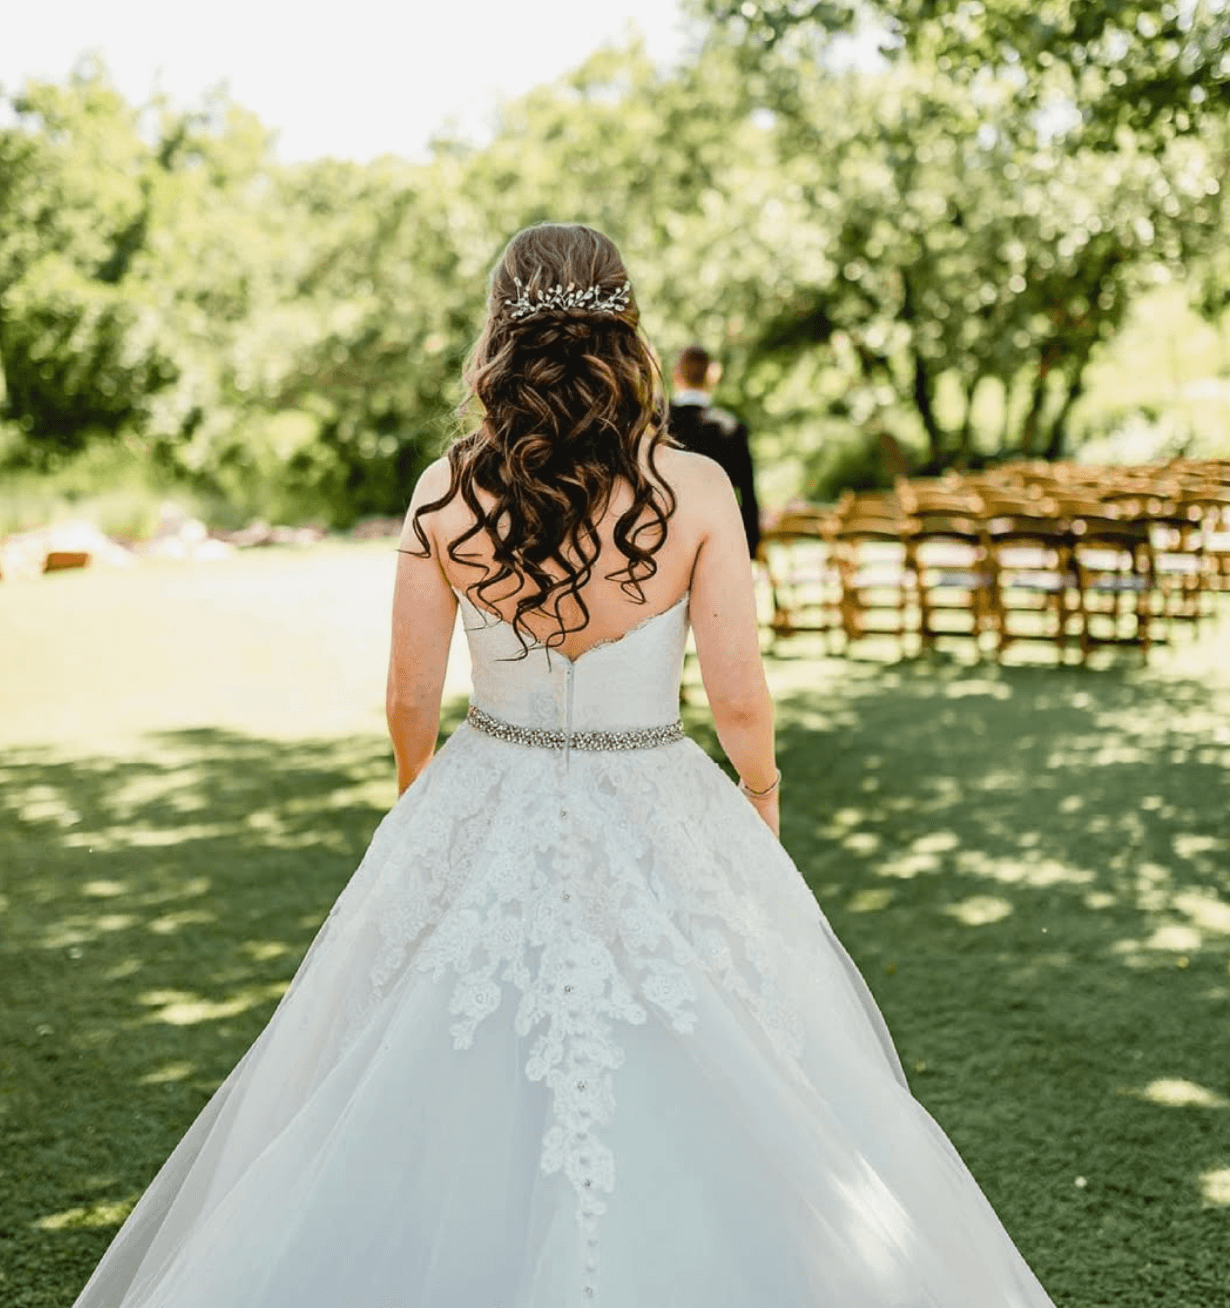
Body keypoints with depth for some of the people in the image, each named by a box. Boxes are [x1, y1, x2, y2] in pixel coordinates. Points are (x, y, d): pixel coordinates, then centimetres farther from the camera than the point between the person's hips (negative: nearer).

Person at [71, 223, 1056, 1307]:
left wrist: (422, 804, 21)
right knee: (691, 1121, 16)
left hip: (480, 832, 2)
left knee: (443, 1121, 19)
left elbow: (411, 699, 0)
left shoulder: (445, 491, -8)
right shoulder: (695, 489, -13)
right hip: (658, 831, -1)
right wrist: (762, 791, 13)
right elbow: (740, 700, -8)